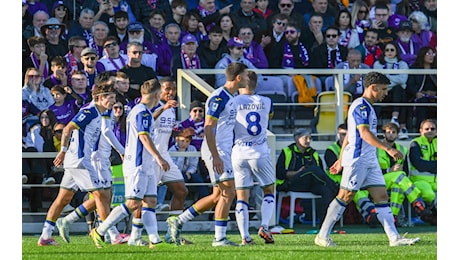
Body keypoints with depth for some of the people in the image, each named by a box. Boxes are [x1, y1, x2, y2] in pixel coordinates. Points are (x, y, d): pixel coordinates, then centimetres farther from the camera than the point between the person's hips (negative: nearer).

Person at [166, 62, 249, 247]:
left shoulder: (230, 98, 16)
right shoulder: (219, 98, -15)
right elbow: (208, 127, -20)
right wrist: (216, 157, -24)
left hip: (224, 151, 10)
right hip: (216, 151, -10)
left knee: (218, 196, 11)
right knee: (228, 192, -10)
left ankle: (178, 221, 18)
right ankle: (219, 238, -6)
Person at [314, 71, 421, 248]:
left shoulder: (366, 106, 20)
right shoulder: (361, 106, -12)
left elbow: (348, 135, 25)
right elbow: (365, 133, -23)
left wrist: (341, 159, 28)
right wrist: (388, 149, -29)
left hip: (369, 160, 10)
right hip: (357, 158, -10)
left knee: (382, 196, 2)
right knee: (345, 196, -6)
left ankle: (394, 238, -4)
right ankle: (322, 236, 0)